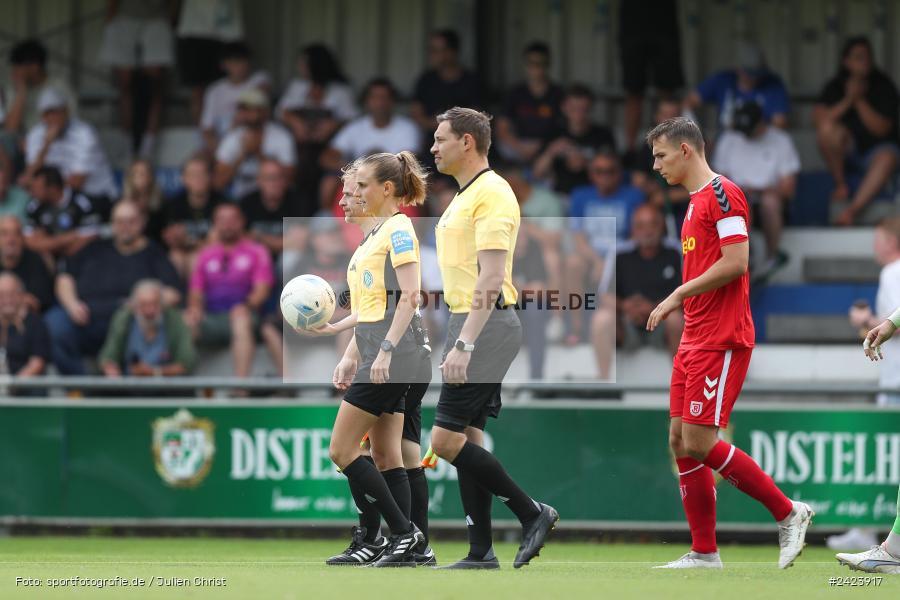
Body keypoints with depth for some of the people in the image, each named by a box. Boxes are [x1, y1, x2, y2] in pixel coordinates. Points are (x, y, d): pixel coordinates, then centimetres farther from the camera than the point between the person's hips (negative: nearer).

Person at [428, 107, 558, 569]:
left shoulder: (491, 194, -14)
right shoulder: (465, 196, 17)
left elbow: (491, 278, -22)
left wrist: (463, 345, -27)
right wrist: (458, 342, 23)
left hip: (486, 325, -10)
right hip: (467, 325, 10)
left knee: (447, 440, -12)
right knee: (466, 438, 7)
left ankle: (531, 513, -4)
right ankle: (480, 552, 8)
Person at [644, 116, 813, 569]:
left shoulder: (722, 193, -11)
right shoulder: (696, 201, 19)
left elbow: (735, 262, -19)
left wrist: (678, 295, -15)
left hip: (720, 342, -10)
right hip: (695, 342, 10)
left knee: (700, 444, -13)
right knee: (682, 443, 5)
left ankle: (789, 513, -4)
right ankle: (704, 553, 8)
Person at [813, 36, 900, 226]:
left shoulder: (884, 86, -7)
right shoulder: (836, 86, -1)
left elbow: (881, 129, -13)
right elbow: (819, 118, -17)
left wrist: (860, 101, -19)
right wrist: (848, 100, -24)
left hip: (877, 147, -2)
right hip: (847, 150, 2)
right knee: (827, 129, -29)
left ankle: (853, 210, -45)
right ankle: (841, 186, -15)